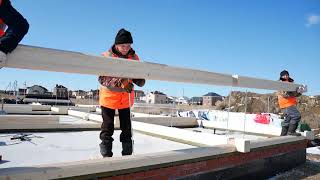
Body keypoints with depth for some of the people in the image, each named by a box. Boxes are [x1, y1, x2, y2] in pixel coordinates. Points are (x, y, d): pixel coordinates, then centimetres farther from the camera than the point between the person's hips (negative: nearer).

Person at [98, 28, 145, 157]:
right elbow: (101, 79, -18)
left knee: (127, 128, 8)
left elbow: (141, 82, -1)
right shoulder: (106, 56, -11)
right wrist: (117, 81, -35)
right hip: (108, 97, -2)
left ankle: (127, 155, 22)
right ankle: (106, 155, 20)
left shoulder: (134, 57, -3)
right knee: (107, 128, 6)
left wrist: (139, 80, -26)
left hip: (126, 97, 2)